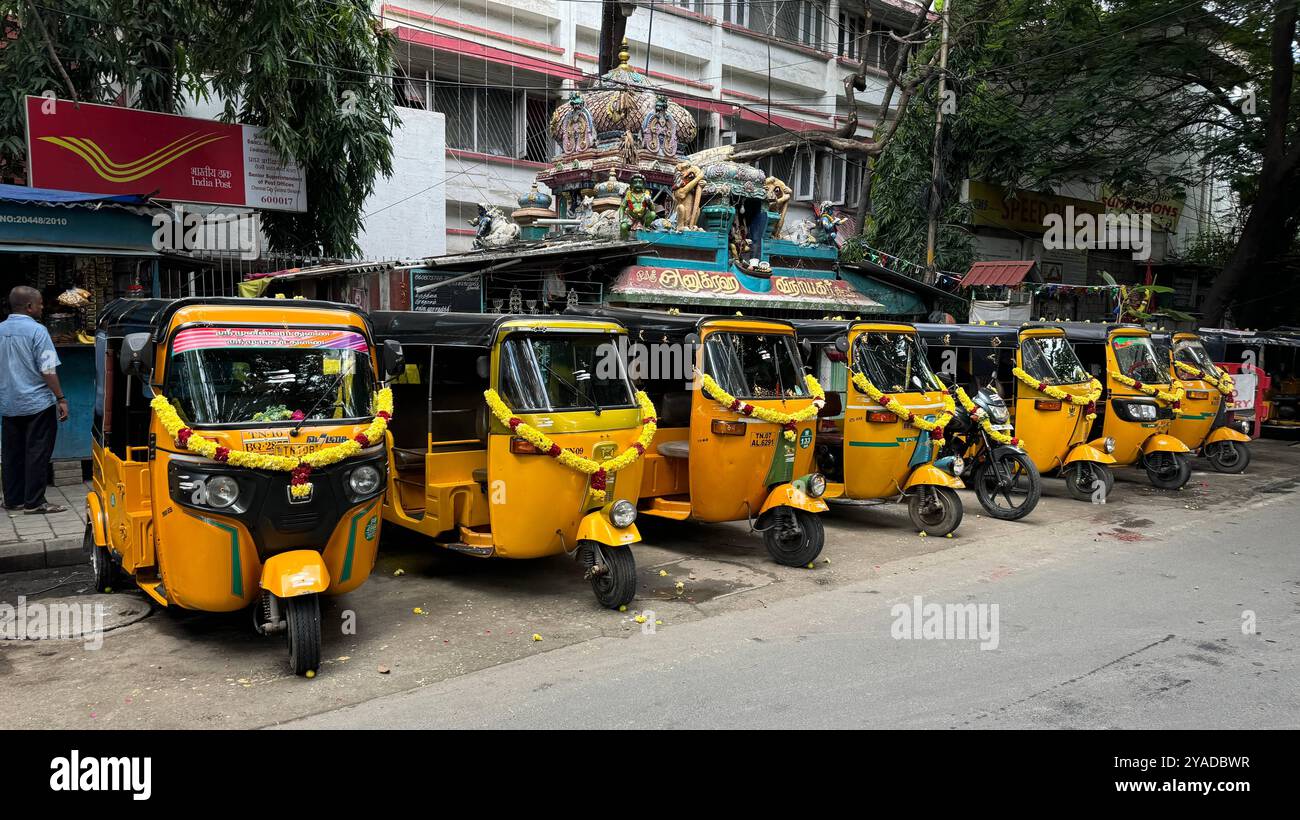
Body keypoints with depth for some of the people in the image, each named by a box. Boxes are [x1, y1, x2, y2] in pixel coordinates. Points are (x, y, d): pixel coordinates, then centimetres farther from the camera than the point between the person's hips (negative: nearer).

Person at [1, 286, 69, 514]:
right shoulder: (37, 330, -13)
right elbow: (48, 370, -15)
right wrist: (60, 398, -10)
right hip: (37, 404, -6)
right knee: (37, 453, 0)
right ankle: (34, 502, 2)